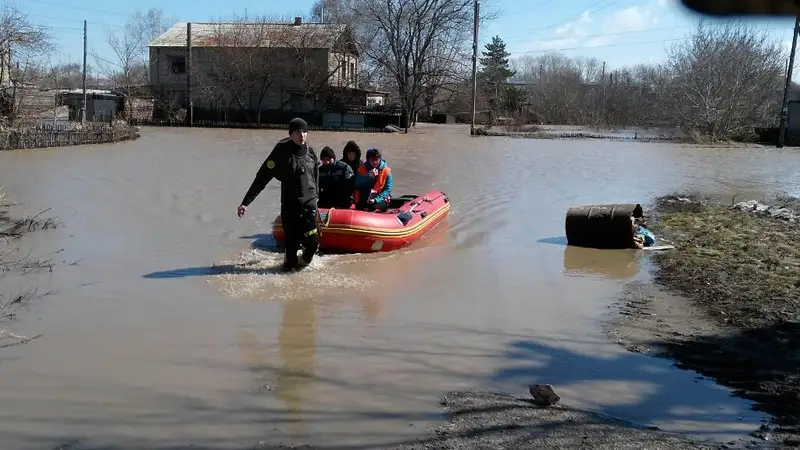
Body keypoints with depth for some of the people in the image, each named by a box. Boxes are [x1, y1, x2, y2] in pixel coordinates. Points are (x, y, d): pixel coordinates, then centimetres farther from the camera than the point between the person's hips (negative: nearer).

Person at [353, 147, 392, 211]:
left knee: (375, 208, -31)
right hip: (363, 201, 1)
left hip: (379, 199, -1)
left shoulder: (386, 171, 3)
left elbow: (387, 189, -3)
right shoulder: (362, 169, 8)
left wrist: (376, 199, -17)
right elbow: (357, 186, -2)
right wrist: (368, 176, -15)